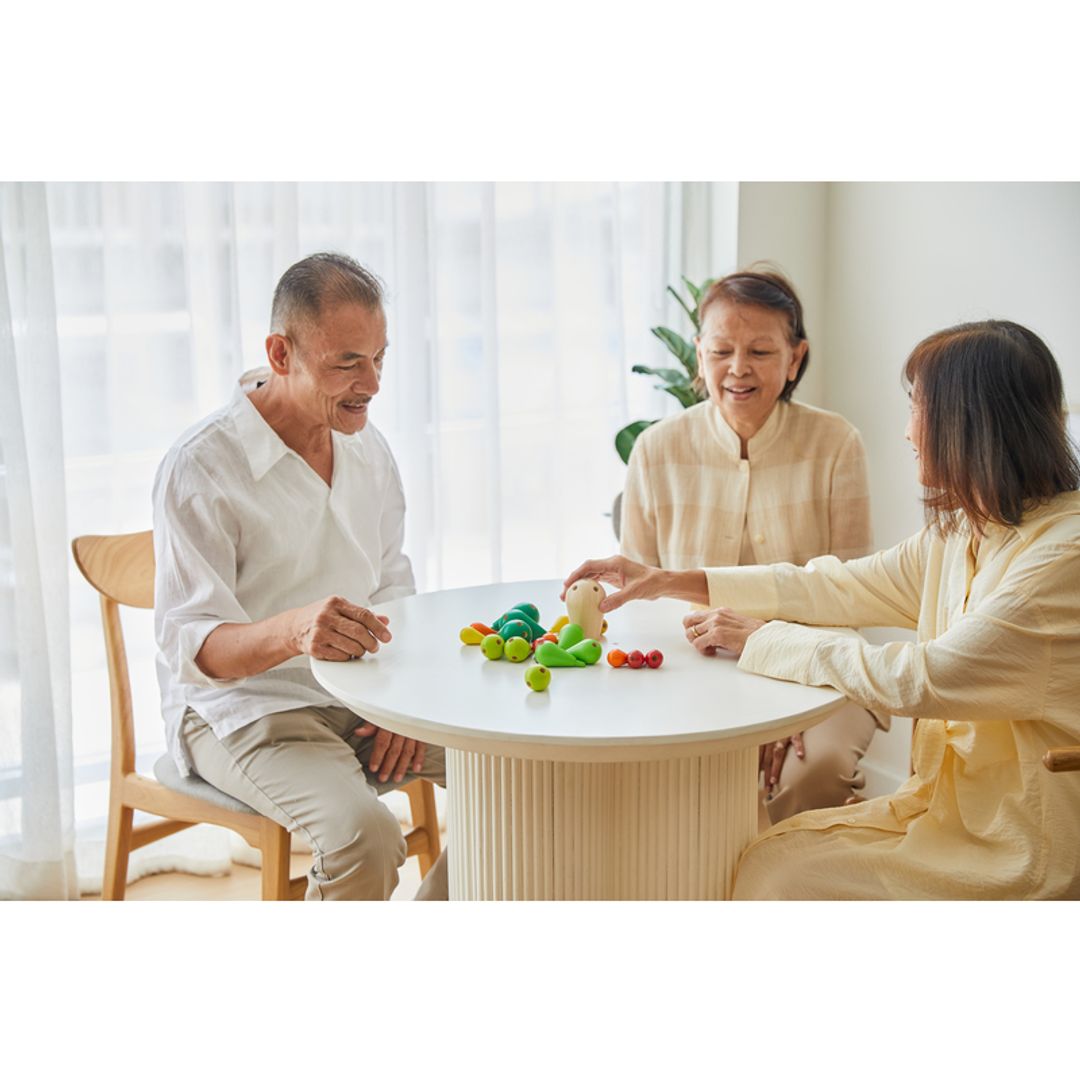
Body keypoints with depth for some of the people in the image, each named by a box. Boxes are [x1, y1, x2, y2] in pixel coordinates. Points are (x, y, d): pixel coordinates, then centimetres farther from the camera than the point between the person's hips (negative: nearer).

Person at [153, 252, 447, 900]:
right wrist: (293, 630, -42)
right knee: (365, 835, -32)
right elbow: (189, 646, -21)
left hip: (364, 696, 7)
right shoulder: (199, 470, -17)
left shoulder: (368, 448, 6)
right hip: (242, 709, -6)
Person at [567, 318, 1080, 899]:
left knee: (779, 873, -11)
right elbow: (841, 586, 9)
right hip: (954, 801, 8)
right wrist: (669, 581, 7)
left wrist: (761, 638, -15)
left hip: (1017, 845, -7)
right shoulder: (963, 529, 5)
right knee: (769, 852, 0)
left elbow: (920, 680, -27)